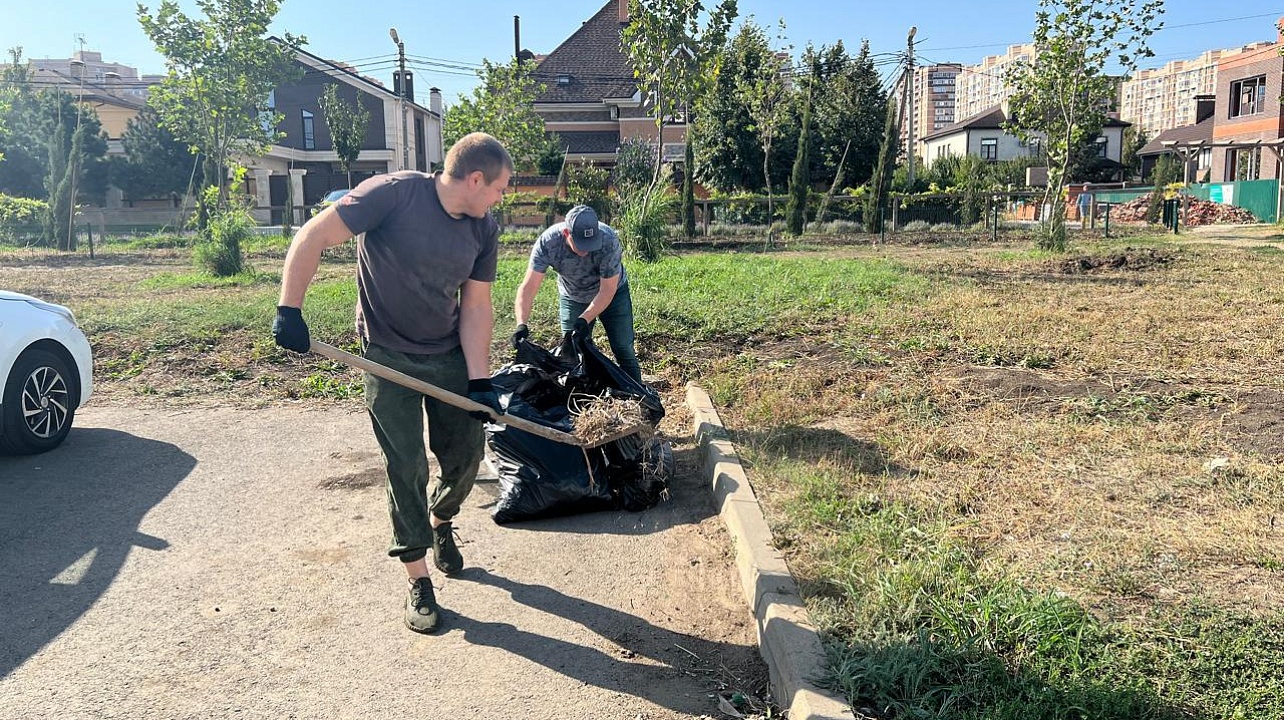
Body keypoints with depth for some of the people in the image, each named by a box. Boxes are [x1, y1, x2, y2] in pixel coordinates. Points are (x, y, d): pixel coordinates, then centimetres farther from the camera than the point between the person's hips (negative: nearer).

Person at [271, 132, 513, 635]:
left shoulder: (484, 230, -3)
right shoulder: (396, 193, -21)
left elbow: (476, 306, -2)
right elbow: (312, 238, -20)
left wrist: (479, 379, -10)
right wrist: (289, 312, -24)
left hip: (450, 354, 5)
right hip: (389, 357, -5)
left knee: (466, 453, 8)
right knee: (407, 468, -3)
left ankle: (440, 522, 40)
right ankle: (418, 580, 12)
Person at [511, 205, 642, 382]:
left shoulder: (609, 240, -36)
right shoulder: (547, 242, -32)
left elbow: (607, 290, -28)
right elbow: (529, 286, -34)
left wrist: (584, 319, -38)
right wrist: (522, 324, -47)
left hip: (613, 293, -1)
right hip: (572, 297, 2)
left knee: (624, 351, -2)